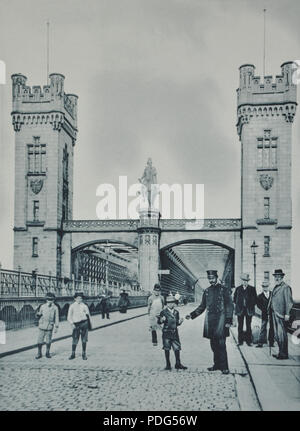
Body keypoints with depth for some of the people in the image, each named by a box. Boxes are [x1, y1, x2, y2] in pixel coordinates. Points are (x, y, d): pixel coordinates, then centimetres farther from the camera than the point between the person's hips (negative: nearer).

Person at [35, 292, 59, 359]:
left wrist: (56, 327, -1)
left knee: (48, 341, 5)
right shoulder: (42, 306, 5)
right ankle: (39, 353, 13)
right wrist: (38, 314, -11)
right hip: (42, 326, 1)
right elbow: (38, 316, 12)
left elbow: (56, 318, 3)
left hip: (49, 327, -1)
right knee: (40, 341, 0)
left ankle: (47, 353, 21)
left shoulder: (55, 308, 2)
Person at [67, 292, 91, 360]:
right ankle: (73, 354, 11)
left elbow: (88, 316, 13)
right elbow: (69, 317, 5)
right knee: (75, 340, -4)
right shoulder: (72, 306, 5)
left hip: (84, 323, 1)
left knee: (84, 340, 2)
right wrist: (72, 324, -8)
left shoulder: (84, 306, 8)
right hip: (76, 324, -1)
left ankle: (84, 354, 11)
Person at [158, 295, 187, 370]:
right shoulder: (163, 312, -2)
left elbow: (177, 323, 15)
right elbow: (158, 322, -3)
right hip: (166, 332, -3)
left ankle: (178, 364, 14)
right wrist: (162, 320, -23)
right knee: (167, 349, 2)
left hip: (175, 333, 3)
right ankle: (168, 365, 13)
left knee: (177, 348, 2)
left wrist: (180, 321, -5)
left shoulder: (176, 312, 10)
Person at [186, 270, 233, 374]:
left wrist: (228, 321, -9)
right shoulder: (207, 291, 13)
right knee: (213, 344, 8)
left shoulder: (224, 290, -1)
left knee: (221, 344, -8)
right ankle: (217, 364, 19)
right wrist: (192, 315, 9)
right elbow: (202, 306, 19)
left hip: (220, 318, -5)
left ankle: (224, 367, -3)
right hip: (210, 319, 5)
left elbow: (229, 306, -2)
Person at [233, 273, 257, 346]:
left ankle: (249, 341, 7)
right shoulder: (238, 288, 7)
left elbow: (255, 299, 8)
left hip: (249, 310, -1)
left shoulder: (252, 289, 3)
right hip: (240, 310, 1)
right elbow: (234, 298, 14)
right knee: (240, 326, 2)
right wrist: (238, 305, 6)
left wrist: (251, 306, 1)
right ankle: (240, 341, 7)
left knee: (248, 326, 1)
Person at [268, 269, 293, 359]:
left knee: (282, 334, -5)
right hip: (274, 313, 9)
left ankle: (284, 354, 2)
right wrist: (270, 309, 11)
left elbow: (289, 301, -14)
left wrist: (287, 314, -18)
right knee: (277, 335, 12)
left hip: (281, 314, -9)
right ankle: (281, 352, 22)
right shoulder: (275, 287, 17)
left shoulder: (286, 287, -8)